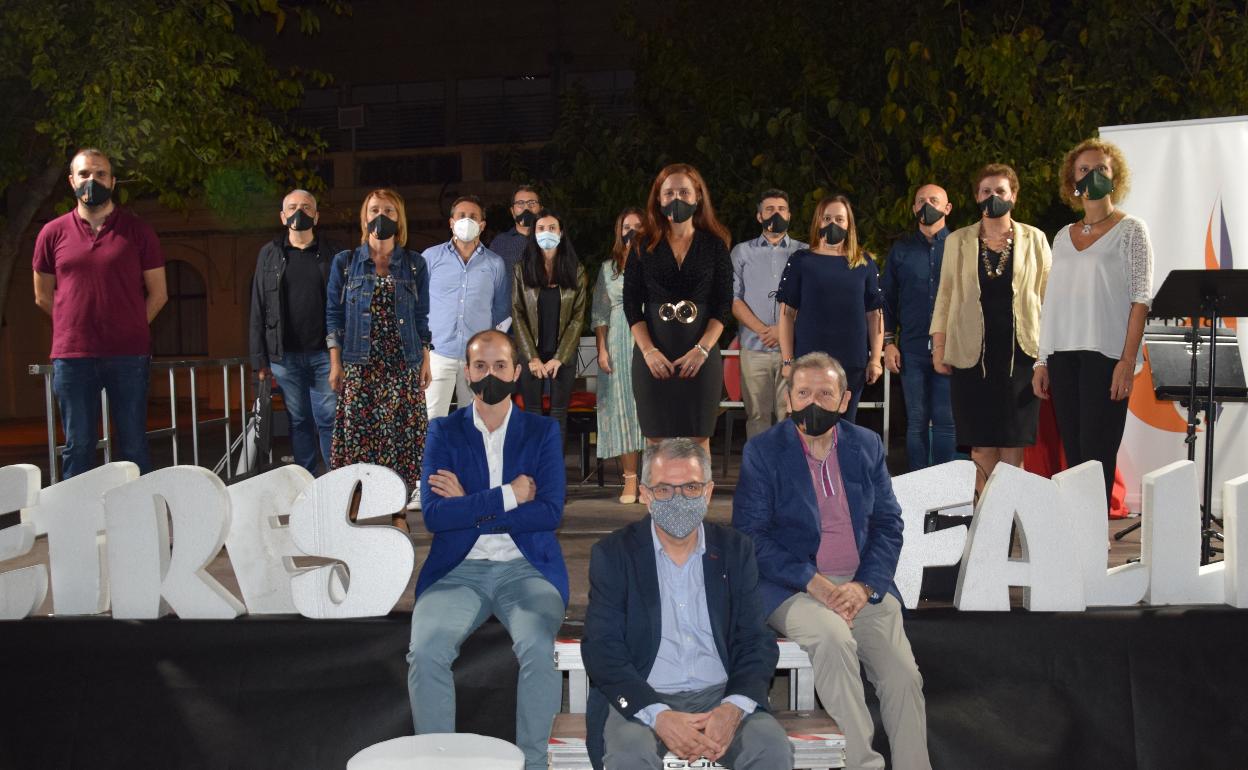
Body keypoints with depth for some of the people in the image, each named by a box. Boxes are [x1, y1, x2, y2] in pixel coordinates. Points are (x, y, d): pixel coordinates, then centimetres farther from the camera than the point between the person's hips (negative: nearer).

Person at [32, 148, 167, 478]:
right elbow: (43, 296, 15)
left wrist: (130, 329, 5)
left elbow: (158, 293, 7)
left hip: (129, 356, -1)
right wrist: (78, 325, 12)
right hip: (72, 357, 1)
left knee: (133, 446, 5)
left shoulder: (138, 231, 3)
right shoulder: (53, 233, 6)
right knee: (77, 447, 7)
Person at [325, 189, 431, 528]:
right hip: (359, 364, -1)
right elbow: (334, 315, 6)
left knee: (401, 433, 0)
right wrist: (335, 363, 1)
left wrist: (425, 361, 8)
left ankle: (398, 511, 9)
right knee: (356, 432, -3)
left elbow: (422, 317, 11)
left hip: (403, 365, 1)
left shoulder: (414, 265, 9)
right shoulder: (345, 263, 6)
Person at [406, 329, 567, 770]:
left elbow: (550, 513, -5)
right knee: (425, 650, -28)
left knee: (537, 647, -31)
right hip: (459, 569, 1)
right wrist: (506, 496, -9)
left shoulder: (543, 432, 8)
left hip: (526, 568, -1)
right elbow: (434, 515, -4)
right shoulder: (444, 432, 9)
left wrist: (469, 508, -8)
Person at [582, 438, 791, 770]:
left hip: (721, 695, 2)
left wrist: (734, 707, -15)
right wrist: (658, 716, -20)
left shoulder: (735, 549, 8)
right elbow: (602, 648, -6)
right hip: (641, 700, -1)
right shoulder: (612, 553, 1)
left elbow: (757, 641, 5)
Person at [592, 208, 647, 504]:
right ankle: (630, 478, 5)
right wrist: (602, 349, 2)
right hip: (618, 345, 2)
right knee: (622, 406, 0)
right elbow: (600, 314, 12)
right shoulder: (608, 268, 14)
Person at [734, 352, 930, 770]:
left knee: (904, 676, -15)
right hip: (792, 587, -3)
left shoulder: (868, 446, 10)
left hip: (863, 586, 4)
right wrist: (813, 581, -17)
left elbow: (889, 524, 8)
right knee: (833, 637, -33)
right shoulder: (762, 451, -1)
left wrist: (864, 585, -9)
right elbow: (750, 533, -7)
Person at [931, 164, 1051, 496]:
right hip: (973, 353, 0)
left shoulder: (1034, 240, 8)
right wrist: (939, 346, 3)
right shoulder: (957, 241, 9)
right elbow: (945, 296, 10)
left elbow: (1048, 296, 9)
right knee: (982, 445, -1)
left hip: (1019, 352, 0)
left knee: (1014, 444, -1)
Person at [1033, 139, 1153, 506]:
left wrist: (1128, 360, -13)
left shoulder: (1130, 230, 4)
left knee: (1096, 452, -8)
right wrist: (1042, 361, 9)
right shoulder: (1063, 237, 17)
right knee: (1073, 456, 5)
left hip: (1106, 353, -4)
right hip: (1063, 355, 4)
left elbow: (1141, 299, -4)